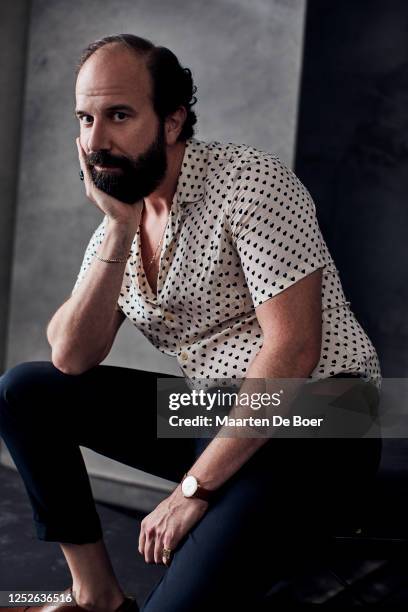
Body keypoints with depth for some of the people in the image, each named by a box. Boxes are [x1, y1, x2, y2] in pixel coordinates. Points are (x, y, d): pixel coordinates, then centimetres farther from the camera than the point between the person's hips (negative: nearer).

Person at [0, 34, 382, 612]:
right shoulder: (113, 228, 6)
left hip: (314, 419, -7)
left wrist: (194, 487, -19)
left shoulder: (249, 181, -14)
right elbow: (72, 360, -4)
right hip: (215, 414, 7)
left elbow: (293, 349, -21)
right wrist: (120, 226, -14)